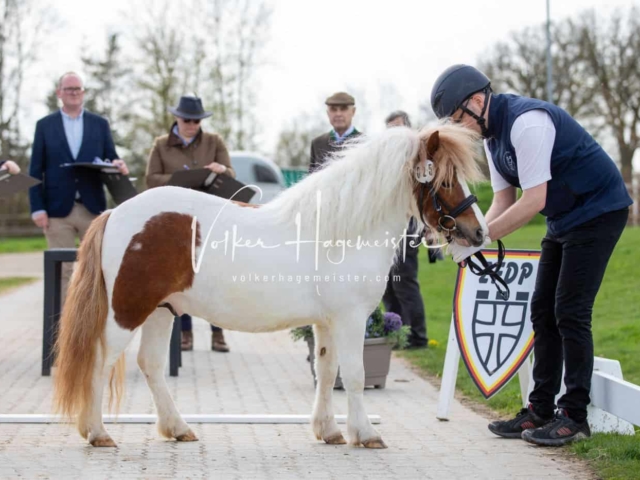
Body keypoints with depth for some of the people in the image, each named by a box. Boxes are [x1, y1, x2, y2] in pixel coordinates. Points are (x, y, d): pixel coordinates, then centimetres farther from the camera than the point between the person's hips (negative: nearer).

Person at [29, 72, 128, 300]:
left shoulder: (100, 124, 11)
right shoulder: (44, 125, 7)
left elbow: (111, 160, 10)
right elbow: (35, 171, 3)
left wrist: (117, 165, -15)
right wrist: (37, 208, -6)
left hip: (93, 207, 1)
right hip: (58, 209, -1)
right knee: (61, 270, 2)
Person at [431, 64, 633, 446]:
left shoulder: (526, 122, -25)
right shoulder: (492, 135, 6)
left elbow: (534, 201, -27)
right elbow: (503, 202, 6)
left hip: (598, 210, -10)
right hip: (565, 220, 10)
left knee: (570, 312, -10)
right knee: (544, 311, 7)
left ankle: (575, 415, -3)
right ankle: (541, 410, 12)